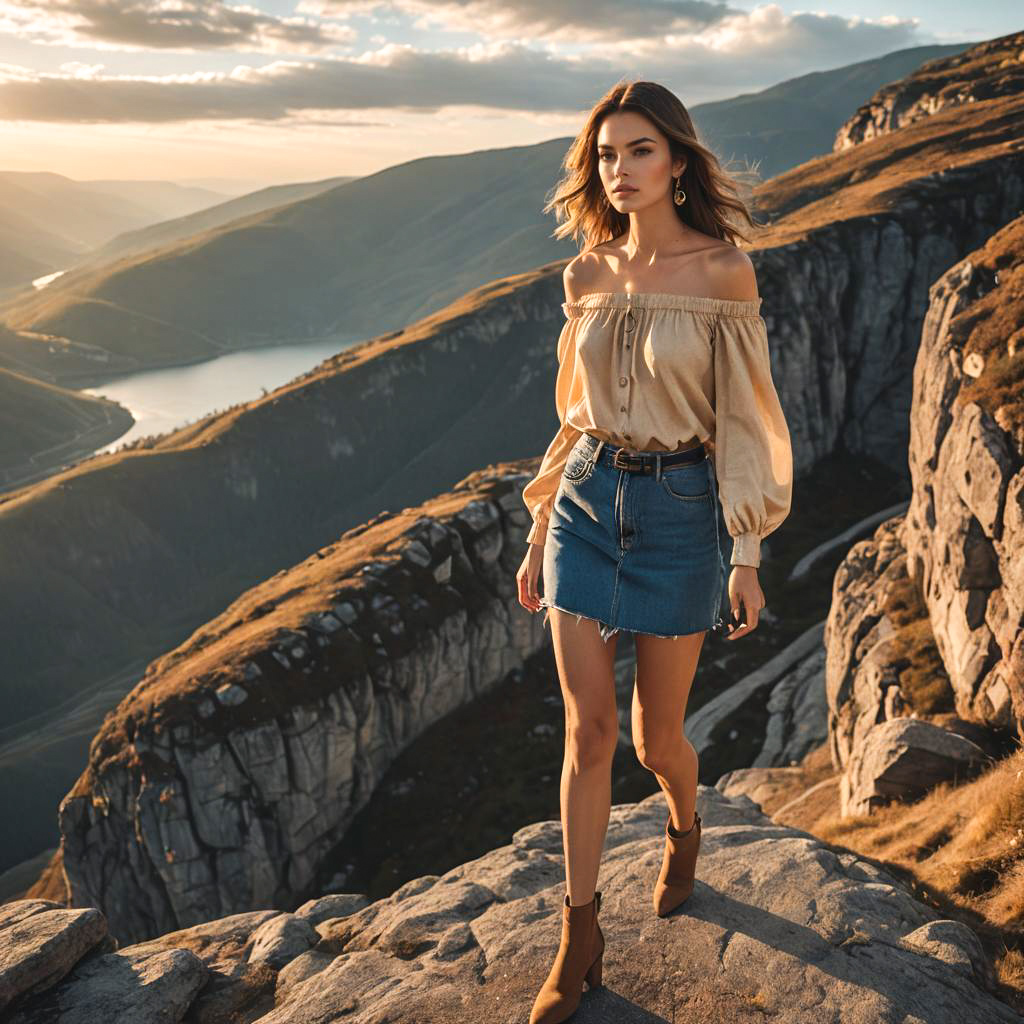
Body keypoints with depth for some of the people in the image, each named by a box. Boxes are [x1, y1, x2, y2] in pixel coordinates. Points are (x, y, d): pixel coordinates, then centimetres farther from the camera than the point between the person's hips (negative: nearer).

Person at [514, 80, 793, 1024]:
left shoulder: (722, 269, -9)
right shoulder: (586, 277, 4)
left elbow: (743, 419, -7)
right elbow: (578, 417, 10)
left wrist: (748, 556, -9)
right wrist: (539, 536, 12)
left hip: (678, 513, -3)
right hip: (586, 507, 3)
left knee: (656, 735, 10)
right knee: (589, 731, 4)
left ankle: (684, 828, 46)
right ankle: (580, 941, 18)